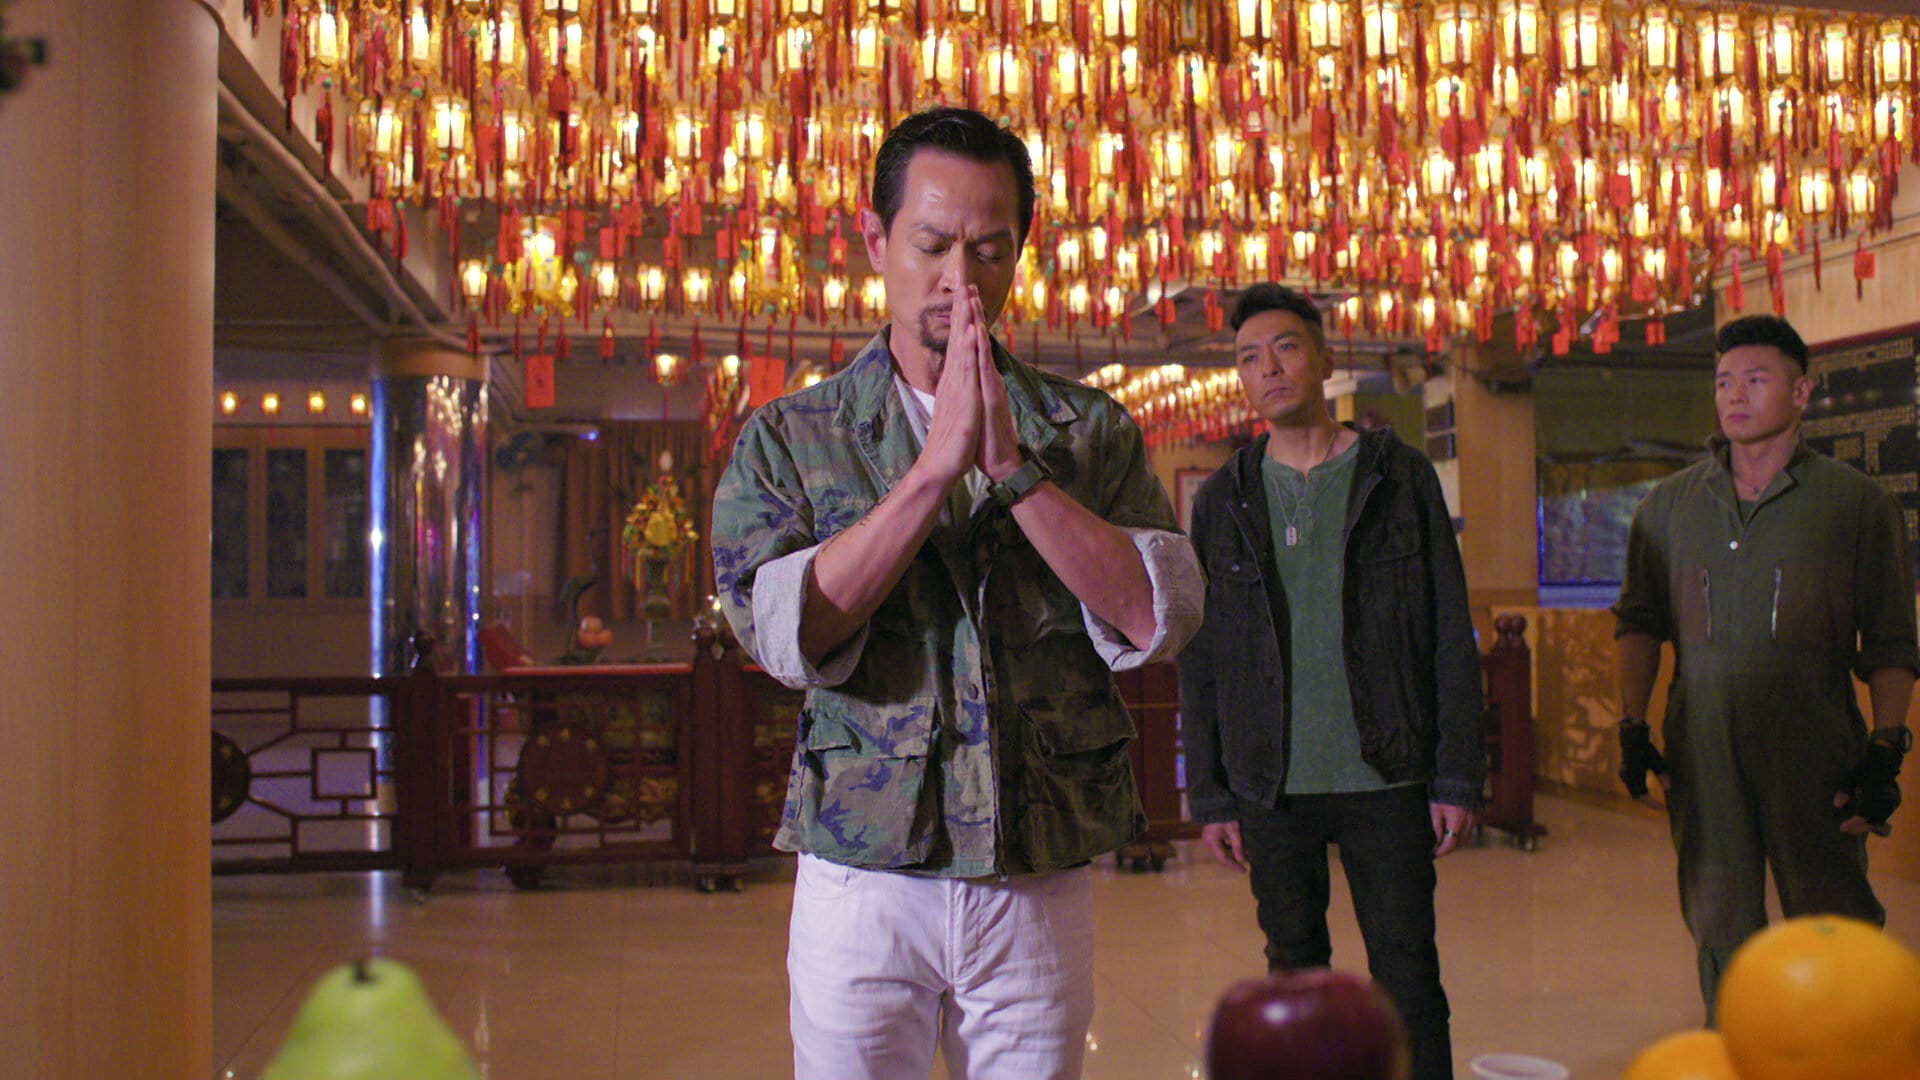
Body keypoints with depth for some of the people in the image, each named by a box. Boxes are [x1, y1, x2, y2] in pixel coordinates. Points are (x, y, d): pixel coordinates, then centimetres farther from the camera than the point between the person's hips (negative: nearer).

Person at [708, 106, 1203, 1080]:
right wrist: (936, 468, -16)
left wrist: (1015, 468, -15)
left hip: (1041, 887, 1)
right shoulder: (787, 438, 3)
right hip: (861, 878, -1)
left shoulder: (1088, 431, 6)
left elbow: (1159, 618, -7)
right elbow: (788, 633, -12)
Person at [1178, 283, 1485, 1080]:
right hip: (1271, 788, 2)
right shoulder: (1223, 500, 7)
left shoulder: (1399, 478, 3)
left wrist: (1458, 778, -4)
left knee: (1408, 980, 3)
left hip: (1386, 778, -2)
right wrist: (1209, 796, 3)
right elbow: (1200, 660, 8)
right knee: (1295, 977, 10)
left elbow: (1452, 640, 1)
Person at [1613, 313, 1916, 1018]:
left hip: (1814, 749, -2)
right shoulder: (1670, 504, 13)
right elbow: (1640, 620, 14)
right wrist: (1633, 727, 5)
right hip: (1701, 749, 3)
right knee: (1720, 931, 6)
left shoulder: (1856, 502, 5)